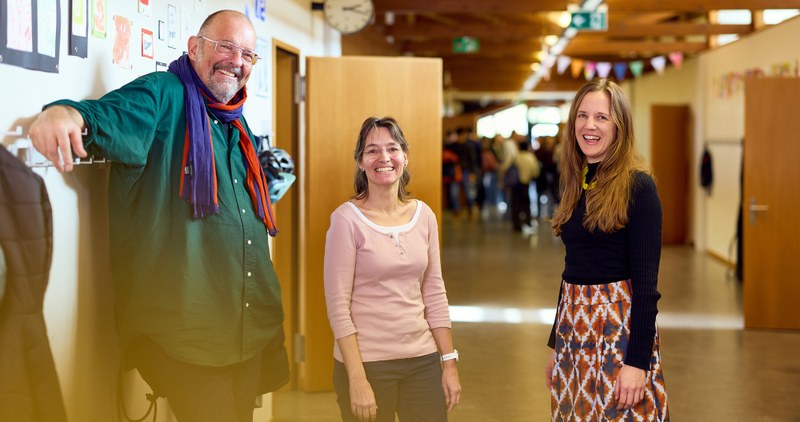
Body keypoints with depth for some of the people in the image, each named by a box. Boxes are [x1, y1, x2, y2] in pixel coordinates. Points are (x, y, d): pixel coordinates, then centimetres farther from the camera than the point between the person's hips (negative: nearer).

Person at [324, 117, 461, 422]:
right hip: (367, 361, -4)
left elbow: (434, 295, 8)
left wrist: (449, 362, 5)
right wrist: (357, 379, -15)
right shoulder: (347, 219, -10)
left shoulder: (424, 215, 4)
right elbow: (338, 306, -11)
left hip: (423, 359, 4)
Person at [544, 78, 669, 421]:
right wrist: (556, 344, 16)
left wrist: (638, 361, -20)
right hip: (573, 326, 6)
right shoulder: (575, 185, 8)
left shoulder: (637, 186, -11)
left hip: (622, 326, -6)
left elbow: (645, 280, -15)